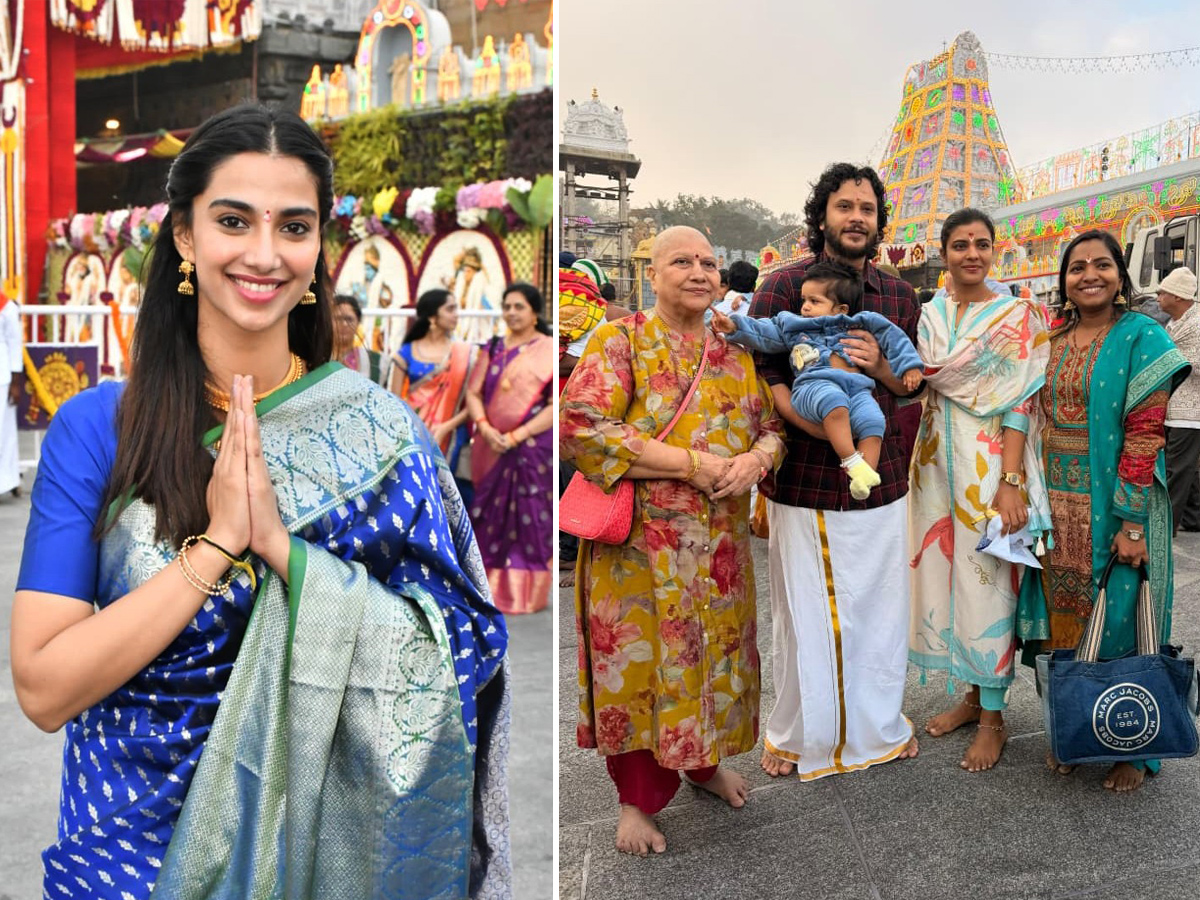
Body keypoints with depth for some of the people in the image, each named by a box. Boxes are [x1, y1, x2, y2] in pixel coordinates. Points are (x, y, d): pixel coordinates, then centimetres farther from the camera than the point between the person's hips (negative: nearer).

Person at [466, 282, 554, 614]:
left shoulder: (550, 350, -3)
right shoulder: (493, 348, 12)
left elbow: (556, 406, -10)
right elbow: (473, 392, 7)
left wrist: (517, 436, -16)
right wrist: (485, 428, -12)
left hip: (532, 447, -5)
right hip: (492, 448, 5)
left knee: (528, 518, 0)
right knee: (493, 516, 9)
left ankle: (527, 593, 11)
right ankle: (494, 587, 21)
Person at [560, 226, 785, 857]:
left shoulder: (734, 355, 10)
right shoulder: (619, 342, -7)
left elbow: (771, 427, 15)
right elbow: (579, 429, -19)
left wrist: (755, 460, -10)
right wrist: (691, 462, -21)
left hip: (720, 543, 5)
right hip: (640, 543, -5)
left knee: (714, 649, 16)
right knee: (639, 660, 3)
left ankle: (703, 762, 41)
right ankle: (636, 798, 23)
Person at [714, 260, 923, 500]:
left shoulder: (857, 325, 26)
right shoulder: (792, 326, 28)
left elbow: (891, 335, 24)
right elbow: (762, 332, 19)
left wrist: (909, 365, 14)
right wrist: (734, 327, 3)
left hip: (856, 388, 3)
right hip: (814, 384, -2)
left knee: (873, 423, -26)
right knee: (834, 403, -38)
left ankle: (865, 477, -27)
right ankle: (851, 462, -38)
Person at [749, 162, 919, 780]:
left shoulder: (899, 296, 10)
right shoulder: (782, 286, -4)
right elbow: (763, 374, -11)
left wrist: (880, 365, -9)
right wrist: (813, 423, -26)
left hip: (880, 479, 4)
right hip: (803, 480, -3)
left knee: (880, 605, 13)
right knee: (803, 611, 8)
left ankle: (879, 725, 35)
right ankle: (796, 734, 28)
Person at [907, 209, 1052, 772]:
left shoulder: (1017, 317, -4)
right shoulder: (929, 314, 9)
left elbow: (1019, 404, -10)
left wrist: (1010, 482, -17)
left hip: (990, 463, -5)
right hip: (938, 460, 5)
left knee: (989, 580, 0)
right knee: (948, 573, 10)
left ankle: (993, 719, 13)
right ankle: (974, 694, 27)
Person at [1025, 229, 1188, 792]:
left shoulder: (1142, 337, -7)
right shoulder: (1051, 341, 9)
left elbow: (1145, 434, -12)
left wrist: (1133, 523, -17)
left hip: (1114, 507, -4)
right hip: (1057, 507, 5)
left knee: (1118, 618, 3)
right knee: (1062, 613, 11)